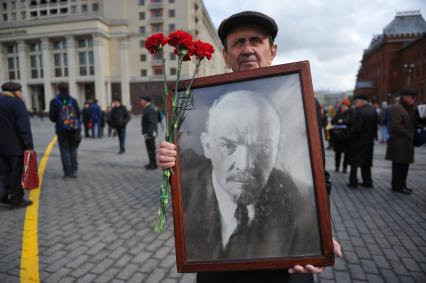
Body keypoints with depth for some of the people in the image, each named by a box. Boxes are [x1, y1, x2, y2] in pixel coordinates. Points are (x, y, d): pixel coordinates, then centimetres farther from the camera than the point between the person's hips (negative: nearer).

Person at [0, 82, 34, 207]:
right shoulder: (17, 103, -13)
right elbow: (24, 127, -18)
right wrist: (29, 146, -17)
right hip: (16, 145, -8)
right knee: (17, 172, 0)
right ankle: (17, 199, 5)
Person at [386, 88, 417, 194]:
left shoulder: (407, 108, 20)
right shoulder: (396, 108, -14)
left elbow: (411, 123, 20)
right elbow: (395, 125, -22)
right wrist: (407, 134, -16)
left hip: (405, 142, 10)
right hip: (399, 142, -10)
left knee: (404, 164, 13)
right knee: (399, 165, -4)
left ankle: (401, 184, 22)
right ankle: (397, 186, 4)